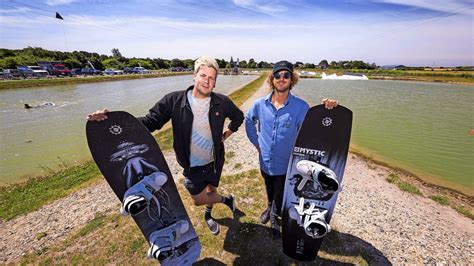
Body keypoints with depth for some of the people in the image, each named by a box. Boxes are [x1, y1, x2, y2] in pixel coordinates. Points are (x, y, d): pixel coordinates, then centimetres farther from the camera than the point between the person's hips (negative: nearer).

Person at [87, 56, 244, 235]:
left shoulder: (221, 102, -12)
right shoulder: (174, 100, -17)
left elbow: (238, 116, 7)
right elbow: (151, 121, -16)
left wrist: (225, 135, 2)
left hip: (214, 162, 2)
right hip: (192, 165, -1)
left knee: (211, 191, 22)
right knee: (199, 199, 5)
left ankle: (208, 215, 58)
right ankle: (226, 199, 40)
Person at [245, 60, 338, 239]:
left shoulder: (300, 107, -16)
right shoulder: (260, 104, -8)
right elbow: (249, 121, 9)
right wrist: (256, 142, 5)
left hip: (285, 164, -3)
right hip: (265, 161, 3)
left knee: (280, 196, 16)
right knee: (269, 189, 29)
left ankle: (275, 218, 47)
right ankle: (270, 207, 61)